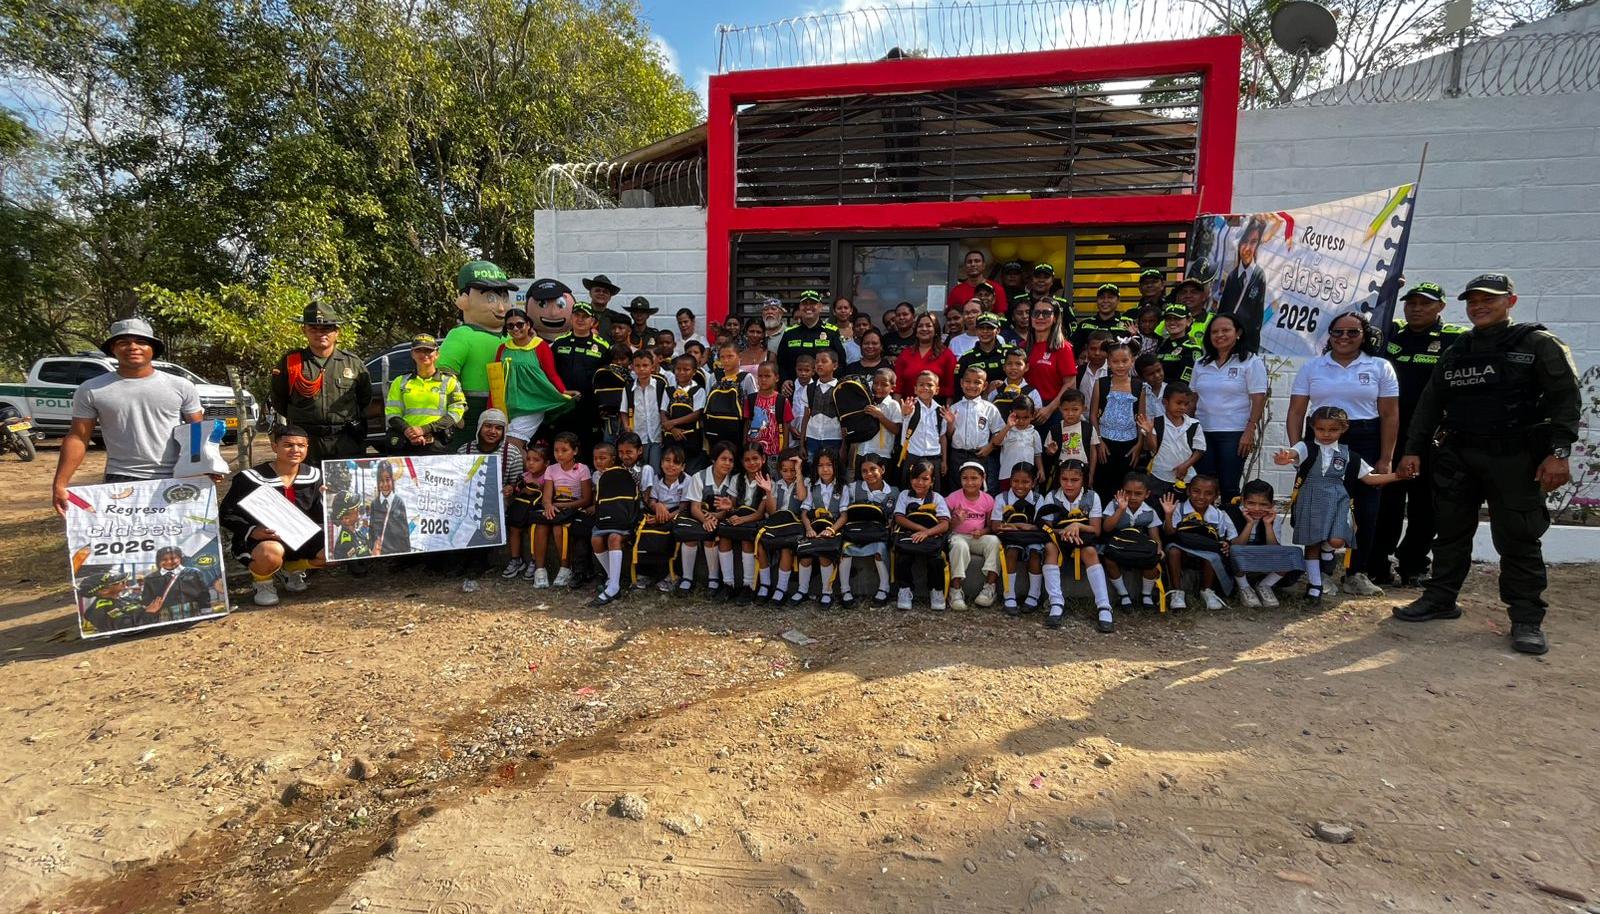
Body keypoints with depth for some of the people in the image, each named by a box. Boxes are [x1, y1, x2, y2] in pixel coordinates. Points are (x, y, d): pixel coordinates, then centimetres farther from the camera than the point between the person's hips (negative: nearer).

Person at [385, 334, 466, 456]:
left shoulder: (449, 382, 14)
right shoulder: (400, 382, 21)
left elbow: (456, 413, 2)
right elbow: (392, 413, 12)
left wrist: (424, 429, -10)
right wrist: (408, 431, -10)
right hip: (405, 445, 2)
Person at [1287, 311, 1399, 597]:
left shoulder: (1380, 368, 6)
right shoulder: (1311, 368, 8)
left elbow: (1390, 416, 3)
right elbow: (1296, 412, 6)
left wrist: (1385, 458, -2)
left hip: (1365, 444, 0)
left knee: (1365, 510, 0)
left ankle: (1358, 573, 9)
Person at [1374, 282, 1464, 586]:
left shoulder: (1457, 339, -1)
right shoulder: (1391, 333, 9)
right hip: (1389, 435, 2)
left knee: (1424, 505, 7)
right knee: (1384, 502, 6)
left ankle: (1414, 566, 19)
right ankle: (1376, 565, 13)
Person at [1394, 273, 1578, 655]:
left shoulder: (1538, 344, 0)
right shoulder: (1456, 352, 14)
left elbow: (1566, 398, -6)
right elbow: (1431, 403, 14)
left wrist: (1559, 451, -16)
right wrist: (1414, 449, 7)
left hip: (1514, 459, -4)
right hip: (1456, 458, 5)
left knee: (1518, 538, 0)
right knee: (1451, 532, 10)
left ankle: (1527, 619, 8)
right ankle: (1440, 598, 20)